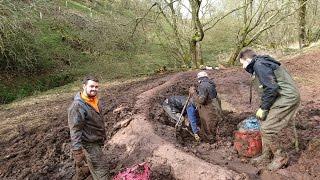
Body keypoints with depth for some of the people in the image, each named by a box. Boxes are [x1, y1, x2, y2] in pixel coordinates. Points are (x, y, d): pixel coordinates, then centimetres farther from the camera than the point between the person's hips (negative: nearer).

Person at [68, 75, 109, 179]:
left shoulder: (96, 100, 3)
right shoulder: (77, 106, -26)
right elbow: (75, 129, -28)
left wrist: (103, 135, 24)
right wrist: (77, 149, -31)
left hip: (97, 141, 8)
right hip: (89, 144, -8)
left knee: (86, 163, 28)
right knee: (100, 171, 0)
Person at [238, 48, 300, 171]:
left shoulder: (259, 65, -15)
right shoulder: (262, 63, 17)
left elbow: (272, 88, -23)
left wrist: (263, 108, -13)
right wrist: (264, 107, 19)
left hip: (287, 98, -10)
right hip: (284, 97, 10)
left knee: (267, 129, -8)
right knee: (265, 127, 11)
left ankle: (280, 157, 12)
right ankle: (266, 156, 23)